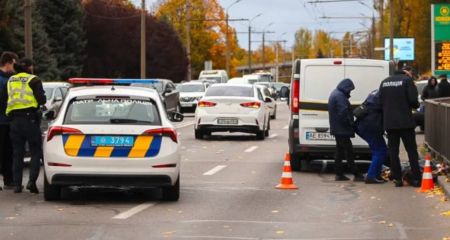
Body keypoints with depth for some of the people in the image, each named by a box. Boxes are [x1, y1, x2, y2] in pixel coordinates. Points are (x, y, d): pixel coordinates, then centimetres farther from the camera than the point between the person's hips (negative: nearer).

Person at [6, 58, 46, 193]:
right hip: (30, 118, -5)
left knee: (17, 153, 9)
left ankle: (17, 184, 6)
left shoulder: (11, 81, 13)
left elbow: (7, 99, 18)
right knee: (36, 152, 2)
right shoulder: (33, 80, -3)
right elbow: (42, 100, -8)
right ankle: (32, 180, -13)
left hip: (15, 120, 5)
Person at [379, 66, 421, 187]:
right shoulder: (407, 80, -7)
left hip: (389, 122, 4)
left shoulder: (384, 82, 11)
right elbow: (413, 100, -13)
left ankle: (397, 179, 6)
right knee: (411, 150, 4)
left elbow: (381, 101, 12)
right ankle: (416, 178, 3)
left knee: (393, 151, 9)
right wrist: (415, 106, 8)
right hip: (405, 122, -4)